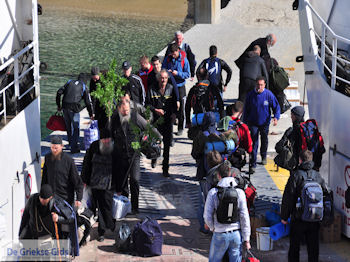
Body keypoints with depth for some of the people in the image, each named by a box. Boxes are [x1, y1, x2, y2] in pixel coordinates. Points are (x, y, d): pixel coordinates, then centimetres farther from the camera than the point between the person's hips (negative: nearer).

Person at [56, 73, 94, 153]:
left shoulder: (69, 82, 18)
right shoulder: (84, 87, 10)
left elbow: (59, 92, 10)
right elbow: (88, 102, 8)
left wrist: (58, 105, 18)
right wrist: (91, 114, 18)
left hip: (65, 107, 4)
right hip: (74, 108, -4)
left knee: (68, 126, 21)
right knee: (76, 128, 5)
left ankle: (71, 143, 38)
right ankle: (74, 148, 2)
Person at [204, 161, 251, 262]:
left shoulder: (213, 192, -9)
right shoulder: (239, 192, -5)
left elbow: (207, 216, -7)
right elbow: (244, 217, -5)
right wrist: (246, 239, 2)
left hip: (220, 235, -2)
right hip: (236, 234, 2)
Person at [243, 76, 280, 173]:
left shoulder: (269, 94, -13)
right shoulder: (250, 95, -10)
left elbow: (276, 106, -5)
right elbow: (246, 109, 2)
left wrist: (276, 117, -22)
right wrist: (245, 121, 3)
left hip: (265, 123, 1)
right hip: (253, 123, -1)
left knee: (264, 141, 22)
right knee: (254, 143, -10)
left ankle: (263, 156, 48)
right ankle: (252, 165, -10)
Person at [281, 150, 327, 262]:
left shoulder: (295, 175, -9)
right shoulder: (317, 176, 2)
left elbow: (287, 198, -9)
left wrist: (284, 217, -2)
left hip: (298, 219, -3)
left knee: (294, 247, 8)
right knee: (313, 247, 12)